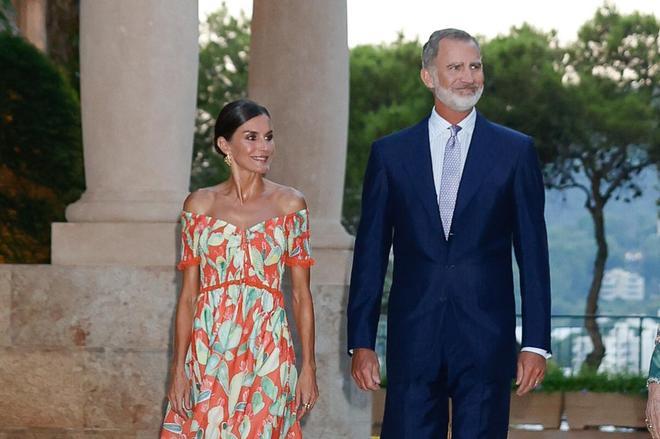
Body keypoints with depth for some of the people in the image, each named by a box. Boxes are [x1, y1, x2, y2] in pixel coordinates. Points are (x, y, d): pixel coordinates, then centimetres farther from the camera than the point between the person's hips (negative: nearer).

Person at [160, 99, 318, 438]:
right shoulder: (200, 204, 5)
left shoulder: (289, 204, 3)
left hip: (267, 351, 0)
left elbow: (301, 293, 4)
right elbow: (188, 294, 5)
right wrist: (178, 368, -1)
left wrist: (308, 367, -1)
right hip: (209, 354, 1)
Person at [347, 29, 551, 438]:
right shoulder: (390, 153, 7)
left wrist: (537, 343, -1)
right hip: (413, 338, 1)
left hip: (486, 340, -1)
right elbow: (371, 253, 8)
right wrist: (361, 342, 3)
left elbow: (533, 254, 4)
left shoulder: (516, 151, 5)